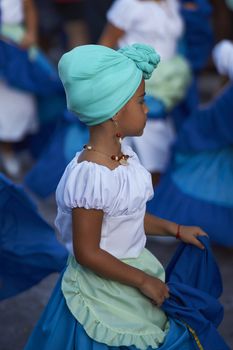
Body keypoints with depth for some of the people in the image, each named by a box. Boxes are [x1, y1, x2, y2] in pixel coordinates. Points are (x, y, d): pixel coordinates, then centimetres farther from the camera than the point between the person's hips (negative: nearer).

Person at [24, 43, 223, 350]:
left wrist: (175, 230, 14)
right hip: (104, 288, -8)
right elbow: (87, 253, -23)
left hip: (133, 268, 9)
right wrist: (143, 280, -17)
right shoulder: (91, 175, -28)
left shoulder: (123, 154, -2)